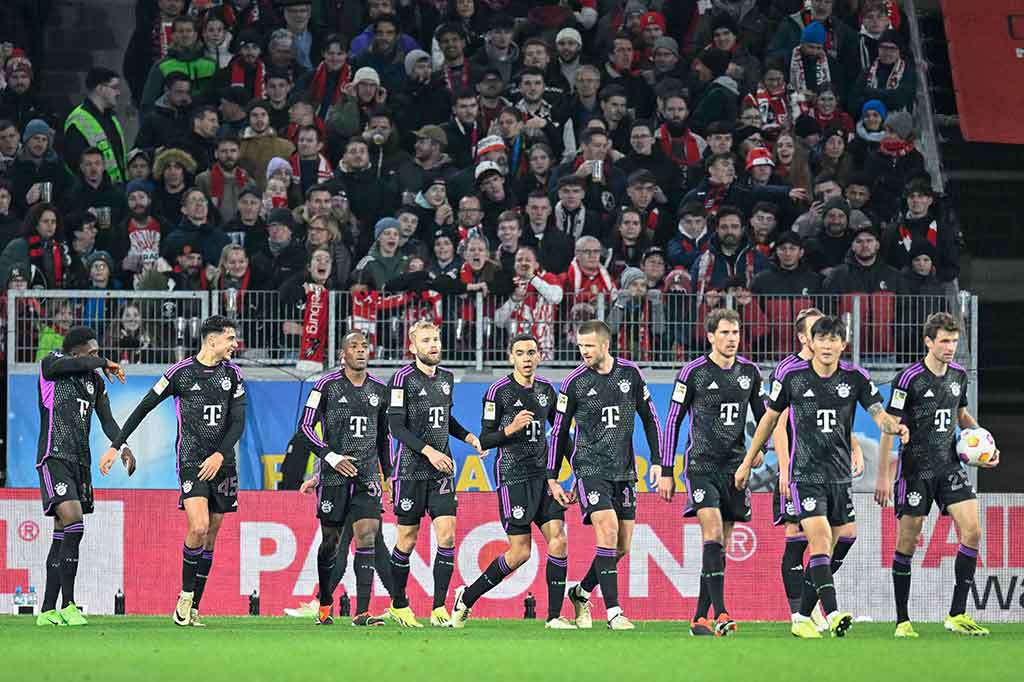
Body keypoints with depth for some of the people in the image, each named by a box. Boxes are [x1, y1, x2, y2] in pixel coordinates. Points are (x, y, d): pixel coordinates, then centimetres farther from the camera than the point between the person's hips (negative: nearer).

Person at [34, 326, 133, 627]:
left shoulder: (95, 380, 14)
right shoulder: (50, 365, -4)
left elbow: (106, 420, 13)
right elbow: (80, 364, -25)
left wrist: (123, 447, -3)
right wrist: (105, 363, -7)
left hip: (80, 463, 7)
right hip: (54, 458, -7)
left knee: (63, 535, 7)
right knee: (73, 520, -23)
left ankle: (48, 611, 10)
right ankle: (67, 605, -20)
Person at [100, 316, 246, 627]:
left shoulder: (232, 374, 6)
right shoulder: (181, 372, -4)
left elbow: (238, 422, 4)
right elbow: (144, 407, 1)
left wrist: (220, 455, -12)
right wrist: (116, 446, -2)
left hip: (221, 463, 4)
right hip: (191, 461, -4)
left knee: (211, 536, 5)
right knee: (198, 527, -21)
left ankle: (193, 608, 12)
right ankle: (185, 595, -4)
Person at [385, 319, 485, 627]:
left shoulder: (446, 378, 12)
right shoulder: (403, 379, -8)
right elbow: (396, 427, -13)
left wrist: (469, 437, 11)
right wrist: (429, 451, -19)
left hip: (441, 469, 5)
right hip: (411, 470, -5)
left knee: (447, 533, -7)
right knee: (408, 540, 2)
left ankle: (439, 608, -5)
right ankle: (398, 604, 18)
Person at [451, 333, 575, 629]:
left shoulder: (546, 389, 10)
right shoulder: (498, 391, -6)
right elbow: (484, 440, -5)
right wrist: (511, 429, -21)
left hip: (543, 473, 6)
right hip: (513, 475, -6)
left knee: (558, 540, -8)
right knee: (520, 552, -8)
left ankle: (554, 616, -4)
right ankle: (467, 596, 9)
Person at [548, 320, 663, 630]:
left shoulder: (630, 373, 2)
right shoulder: (574, 382, -4)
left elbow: (649, 418, 12)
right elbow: (559, 431, 4)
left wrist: (657, 461, 6)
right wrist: (552, 478, 2)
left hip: (624, 470, 4)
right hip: (590, 467, -4)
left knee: (622, 547, 3)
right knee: (608, 529, -20)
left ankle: (581, 592, 26)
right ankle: (613, 611, -19)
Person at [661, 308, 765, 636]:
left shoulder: (749, 371, 6)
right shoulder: (694, 372, -5)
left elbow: (763, 415, 18)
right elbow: (672, 421, -1)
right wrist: (666, 472, -2)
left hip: (735, 466, 5)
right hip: (702, 464, -5)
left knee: (721, 544, 5)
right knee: (713, 530, -20)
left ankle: (701, 617, 12)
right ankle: (720, 614, -27)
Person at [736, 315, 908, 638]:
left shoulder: (855, 377, 1)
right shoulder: (791, 376, -3)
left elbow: (879, 415, -6)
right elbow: (769, 418, 9)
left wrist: (895, 427, -30)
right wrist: (747, 462, 13)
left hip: (840, 475, 4)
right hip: (805, 474, -4)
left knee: (833, 547, 6)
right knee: (820, 539, -19)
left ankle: (802, 618, 18)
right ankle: (832, 614, -29)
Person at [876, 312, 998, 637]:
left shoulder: (958, 375, 7)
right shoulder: (909, 379, -12)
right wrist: (883, 476, -12)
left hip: (949, 465, 5)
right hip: (915, 470, -5)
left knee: (972, 532, -9)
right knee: (907, 543, -1)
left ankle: (957, 615, -3)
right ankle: (902, 621, 9)